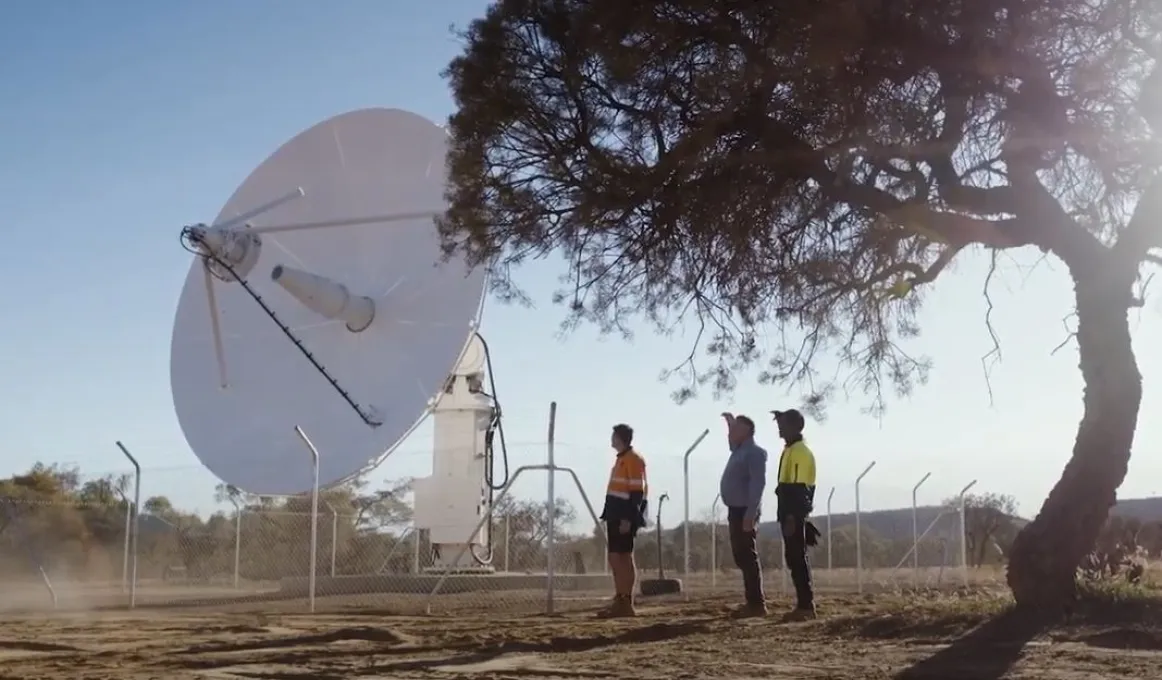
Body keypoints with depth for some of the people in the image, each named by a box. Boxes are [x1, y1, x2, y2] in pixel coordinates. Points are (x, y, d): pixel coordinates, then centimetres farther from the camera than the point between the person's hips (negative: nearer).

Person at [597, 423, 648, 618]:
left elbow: (637, 492, -18)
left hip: (624, 516, -10)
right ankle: (620, 601, 15)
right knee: (616, 558, 10)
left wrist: (628, 519, -23)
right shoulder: (621, 458, 18)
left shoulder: (633, 459, -12)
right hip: (616, 514, 10)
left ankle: (626, 603, -6)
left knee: (623, 558, -8)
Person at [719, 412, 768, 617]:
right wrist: (730, 422, 37)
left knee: (748, 557, -11)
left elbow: (757, 484, -21)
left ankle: (757, 604, -10)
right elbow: (733, 440, 45)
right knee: (742, 558, 11)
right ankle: (753, 602, 15)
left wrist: (750, 513, -27)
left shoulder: (754, 452, -12)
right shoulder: (739, 451, 17)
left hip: (744, 511, -10)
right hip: (736, 510, 10)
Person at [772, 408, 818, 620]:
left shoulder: (800, 452, -14)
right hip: (790, 513, 10)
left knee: (797, 557, -8)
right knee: (795, 557, 11)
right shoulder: (790, 450, 16)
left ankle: (806, 605, -5)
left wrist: (792, 517, -22)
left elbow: (799, 489, -19)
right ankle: (804, 603, 15)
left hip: (795, 514, -10)